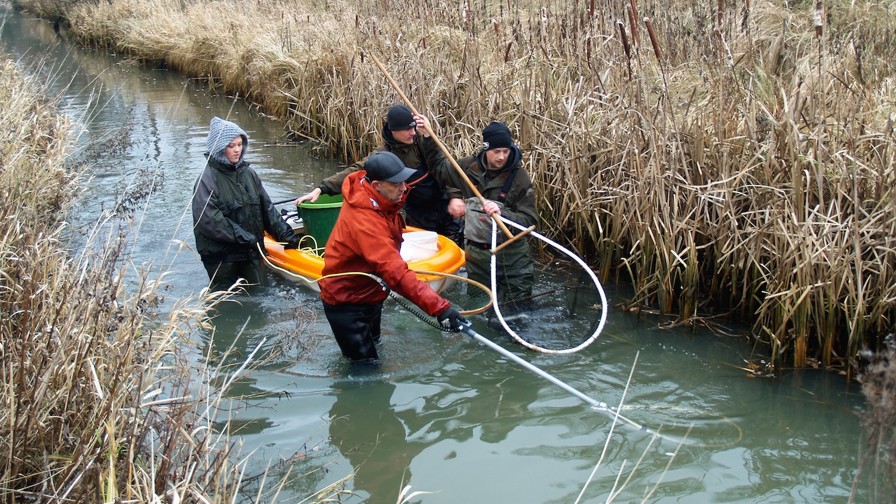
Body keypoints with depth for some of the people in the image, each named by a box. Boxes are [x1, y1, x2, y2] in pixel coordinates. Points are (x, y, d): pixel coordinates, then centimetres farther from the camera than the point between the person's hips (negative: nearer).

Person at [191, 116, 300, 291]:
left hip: (251, 253, 6)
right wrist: (244, 237, -23)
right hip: (220, 256, -6)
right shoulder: (208, 178, -14)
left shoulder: (248, 173, 6)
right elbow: (207, 219, -23)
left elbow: (266, 208, 11)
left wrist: (285, 235, 2)